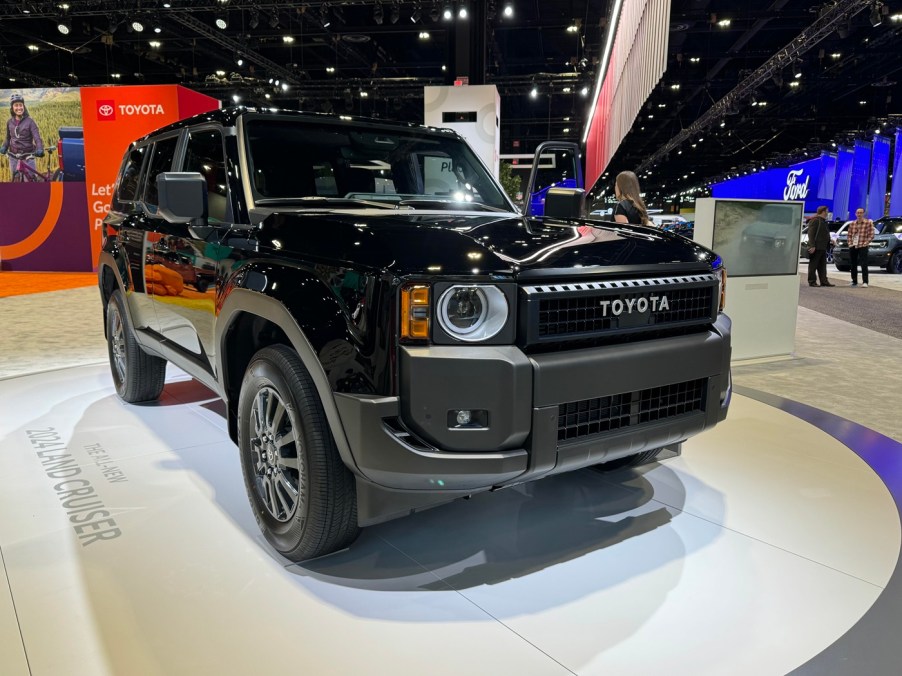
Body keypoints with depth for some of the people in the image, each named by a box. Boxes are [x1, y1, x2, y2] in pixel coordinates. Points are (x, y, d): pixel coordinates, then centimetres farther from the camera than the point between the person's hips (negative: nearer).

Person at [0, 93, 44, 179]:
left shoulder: (29, 121, -7)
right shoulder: (10, 122, 5)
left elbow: (37, 138, -15)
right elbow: (8, 138, 16)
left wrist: (39, 150, -34)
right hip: (13, 156, 4)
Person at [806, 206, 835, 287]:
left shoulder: (823, 221, 20)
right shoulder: (815, 220, -11)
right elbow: (811, 234, -18)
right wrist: (812, 246, -24)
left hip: (822, 248, 10)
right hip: (816, 248, -10)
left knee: (822, 266, 11)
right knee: (813, 265, -4)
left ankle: (824, 281, 14)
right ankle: (812, 282, 0)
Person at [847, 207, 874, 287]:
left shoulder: (868, 223, -2)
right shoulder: (852, 224, 10)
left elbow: (871, 235, -3)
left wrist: (865, 243, -11)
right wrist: (850, 243, 3)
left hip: (862, 247, -4)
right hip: (852, 247, 4)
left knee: (864, 265, -10)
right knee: (853, 265, 9)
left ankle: (865, 282, -12)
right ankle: (854, 281, 18)